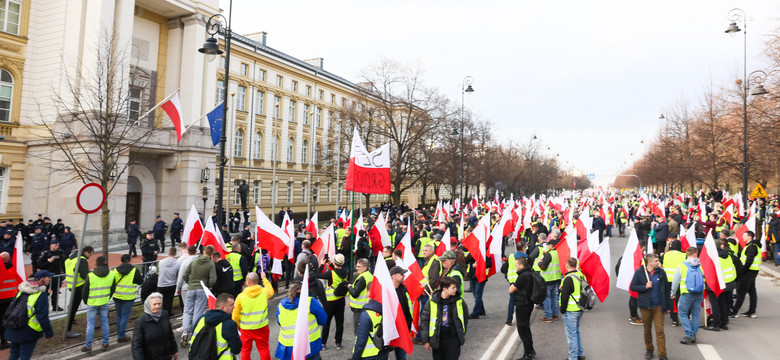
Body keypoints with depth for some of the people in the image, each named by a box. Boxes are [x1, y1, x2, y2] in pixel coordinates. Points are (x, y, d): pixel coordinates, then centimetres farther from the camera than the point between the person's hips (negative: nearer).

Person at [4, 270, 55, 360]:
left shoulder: (21, 290, 6)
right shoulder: (42, 295, -17)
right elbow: (43, 317, -17)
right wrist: (49, 333, -8)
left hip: (13, 330, 7)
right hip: (28, 332, -7)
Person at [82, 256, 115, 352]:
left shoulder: (90, 276, -14)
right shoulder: (111, 274, -4)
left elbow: (84, 291, -5)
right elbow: (112, 289, 6)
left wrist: (86, 301, 12)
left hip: (92, 303, -3)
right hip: (105, 303, 3)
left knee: (90, 324, 6)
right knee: (104, 322, 13)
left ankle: (88, 346, 10)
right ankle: (105, 343, 19)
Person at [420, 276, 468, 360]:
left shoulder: (459, 301, -5)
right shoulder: (432, 302, -10)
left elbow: (465, 318, 11)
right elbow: (424, 321, -2)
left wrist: (462, 334, 14)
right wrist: (425, 340, -1)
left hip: (453, 340, 0)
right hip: (437, 340, 0)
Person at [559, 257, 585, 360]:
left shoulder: (569, 279, -21)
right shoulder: (581, 275, 6)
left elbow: (564, 297, -21)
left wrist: (562, 310, -10)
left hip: (570, 311, -9)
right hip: (580, 309, 9)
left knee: (571, 334, 1)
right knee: (576, 331, 22)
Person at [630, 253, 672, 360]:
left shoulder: (661, 272, 0)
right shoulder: (639, 272, -4)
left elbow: (666, 290, 6)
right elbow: (632, 287, 0)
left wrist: (668, 306, 7)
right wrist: (645, 287, -16)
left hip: (658, 306, 0)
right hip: (645, 306, 0)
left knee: (660, 330, -3)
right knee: (647, 329, 12)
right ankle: (649, 349, 31)